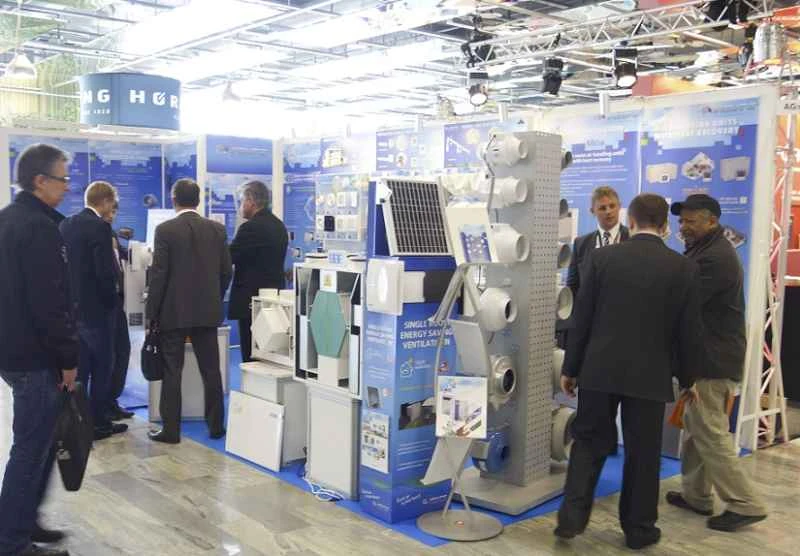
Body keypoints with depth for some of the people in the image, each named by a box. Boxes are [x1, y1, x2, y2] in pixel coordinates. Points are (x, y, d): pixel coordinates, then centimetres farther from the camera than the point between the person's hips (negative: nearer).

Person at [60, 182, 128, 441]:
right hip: (96, 307, -7)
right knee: (102, 367, 3)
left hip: (72, 305, 8)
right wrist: (111, 300, -5)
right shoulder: (100, 227, -16)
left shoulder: (65, 225, 8)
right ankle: (98, 423, 9)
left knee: (78, 367, 14)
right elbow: (106, 272, -20)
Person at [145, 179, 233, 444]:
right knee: (211, 370, 10)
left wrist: (152, 312, -2)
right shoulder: (217, 229, 2)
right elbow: (226, 271, 5)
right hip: (208, 311, 3)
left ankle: (171, 429, 8)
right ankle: (216, 425, 16)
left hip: (174, 311, -3)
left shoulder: (165, 230, -9)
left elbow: (158, 274, -10)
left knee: (171, 372, 4)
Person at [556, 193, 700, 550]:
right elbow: (687, 331, -1)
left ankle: (571, 517, 11)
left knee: (589, 443, 14)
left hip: (600, 369, 1)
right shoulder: (684, 268, -4)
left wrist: (571, 368, 7)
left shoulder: (601, 258, -3)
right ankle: (638, 529, 23)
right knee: (643, 453, 12)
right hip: (650, 375, 0)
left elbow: (582, 318, -1)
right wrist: (686, 378, 13)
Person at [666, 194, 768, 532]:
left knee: (711, 434, -4)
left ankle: (744, 505, 5)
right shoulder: (707, 251, 15)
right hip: (708, 356, 11)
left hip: (713, 360, -11)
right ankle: (696, 495, 26)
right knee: (695, 428, 16)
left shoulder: (715, 258, -20)